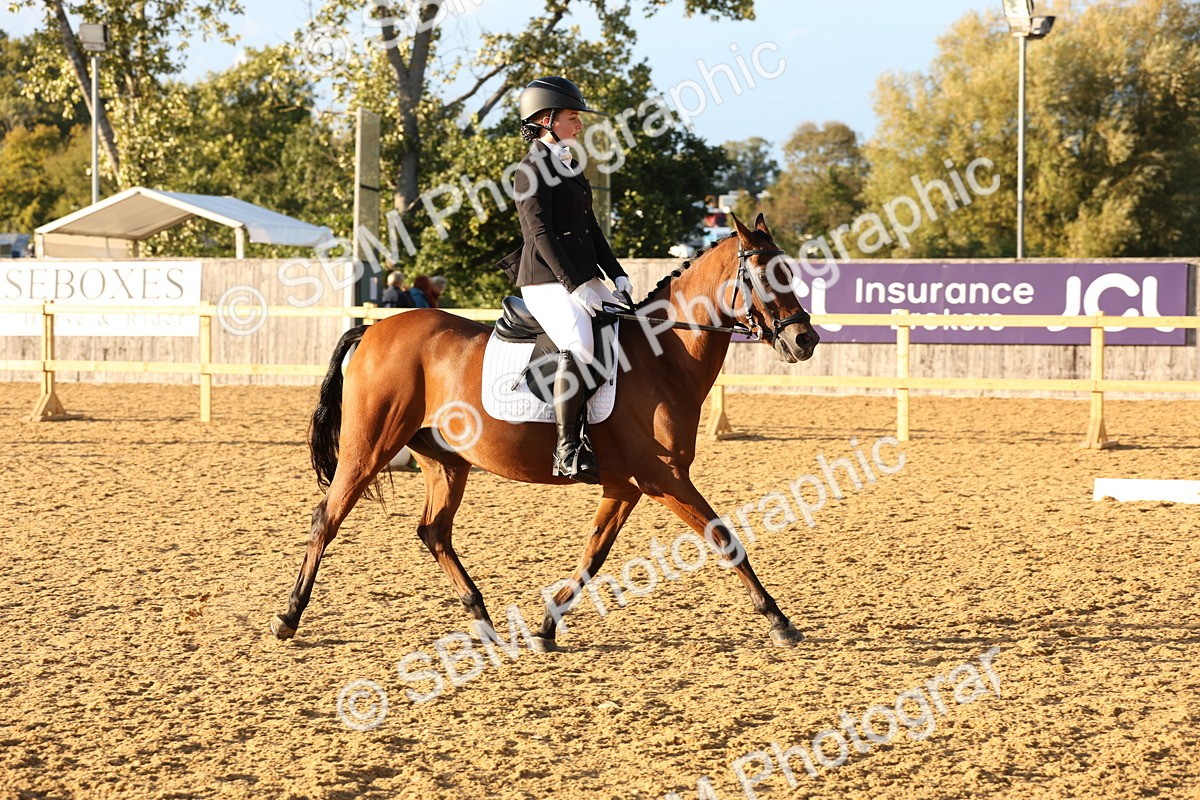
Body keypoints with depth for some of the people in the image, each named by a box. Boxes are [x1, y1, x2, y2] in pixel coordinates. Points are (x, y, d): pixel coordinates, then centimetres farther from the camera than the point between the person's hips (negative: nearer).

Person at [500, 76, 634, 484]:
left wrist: (616, 274, 10)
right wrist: (574, 285, -21)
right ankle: (568, 450, -30)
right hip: (548, 283, -10)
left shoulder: (569, 168, 20)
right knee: (579, 346, -30)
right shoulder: (531, 171, -7)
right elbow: (541, 234, -15)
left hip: (584, 280, 10)